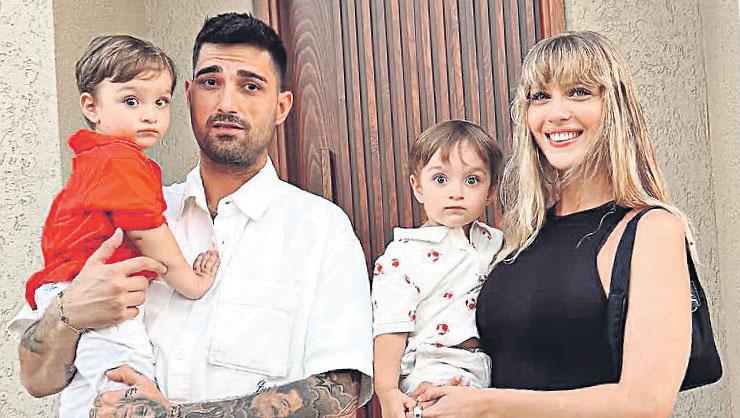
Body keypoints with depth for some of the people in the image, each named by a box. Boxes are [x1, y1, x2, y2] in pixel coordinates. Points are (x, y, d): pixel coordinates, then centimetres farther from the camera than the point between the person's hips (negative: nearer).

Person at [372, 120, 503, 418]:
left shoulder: (496, 243, 11)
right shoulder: (403, 256, -5)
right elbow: (390, 329, -8)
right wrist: (387, 391, -14)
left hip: (490, 371, 6)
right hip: (431, 374, -5)